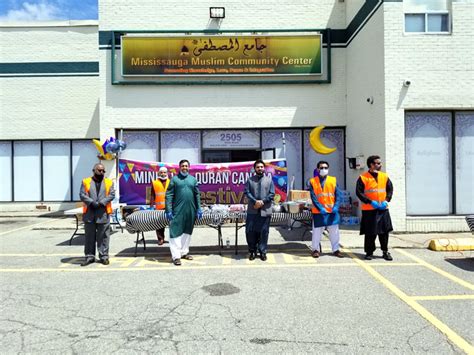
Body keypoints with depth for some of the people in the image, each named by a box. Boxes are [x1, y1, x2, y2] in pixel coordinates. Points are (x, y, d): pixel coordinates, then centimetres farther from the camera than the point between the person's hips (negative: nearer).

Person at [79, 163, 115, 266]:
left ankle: (104, 256, 10)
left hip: (103, 214, 0)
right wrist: (92, 202, -15)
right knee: (89, 236, 7)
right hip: (89, 213, 1)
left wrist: (101, 203, -13)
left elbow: (112, 195, -1)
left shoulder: (109, 182, 9)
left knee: (103, 236, 3)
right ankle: (90, 256, 16)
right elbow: (82, 195, -1)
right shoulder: (86, 181, 8)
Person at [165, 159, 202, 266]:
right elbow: (169, 195, -3)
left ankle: (184, 252, 25)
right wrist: (168, 210, -11)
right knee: (176, 232, -3)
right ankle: (176, 256, 1)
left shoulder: (193, 179, 12)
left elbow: (197, 195, 13)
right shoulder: (174, 179, 2)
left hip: (190, 211, 4)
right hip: (178, 210, -4)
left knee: (187, 231, 12)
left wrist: (199, 209, 7)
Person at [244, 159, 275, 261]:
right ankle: (252, 251, 17)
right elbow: (247, 192, -1)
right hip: (252, 210, 0)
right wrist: (255, 201, -15)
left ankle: (262, 252, 16)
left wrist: (262, 202, -11)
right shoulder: (250, 180, 8)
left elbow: (272, 194, 1)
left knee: (263, 232, 4)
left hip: (265, 210, 0)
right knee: (250, 231, 2)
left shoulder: (269, 180, 8)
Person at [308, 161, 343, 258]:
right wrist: (320, 208, -17)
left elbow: (338, 195, 0)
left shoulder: (333, 180, 4)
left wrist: (336, 206, -14)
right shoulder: (313, 181, -1)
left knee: (334, 232, 9)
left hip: (332, 211, 2)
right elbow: (313, 197, -7)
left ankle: (336, 250, 22)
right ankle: (315, 249, 20)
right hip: (318, 212, -2)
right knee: (317, 231, 6)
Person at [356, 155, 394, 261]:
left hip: (383, 209, 4)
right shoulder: (363, 177, -6)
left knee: (384, 231, 7)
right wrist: (371, 202, -15)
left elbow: (390, 189, 12)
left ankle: (385, 251, 21)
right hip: (369, 210, -4)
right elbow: (359, 192, -9)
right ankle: (369, 252, 15)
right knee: (370, 233, 2)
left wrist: (386, 200, -4)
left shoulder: (384, 176, 8)